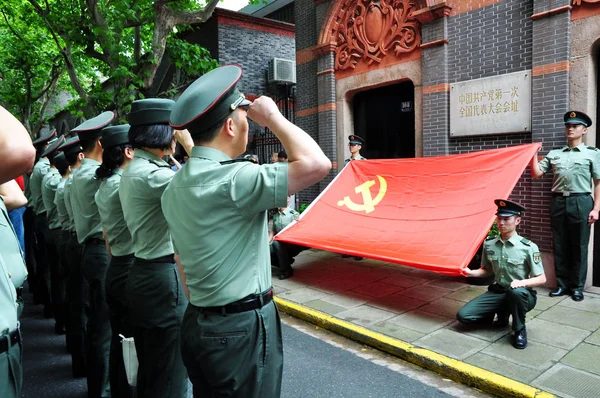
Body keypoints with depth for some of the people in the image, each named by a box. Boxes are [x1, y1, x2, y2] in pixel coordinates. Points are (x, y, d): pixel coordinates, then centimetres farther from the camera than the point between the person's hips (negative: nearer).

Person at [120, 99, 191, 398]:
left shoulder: (134, 170, 11)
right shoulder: (149, 174, -21)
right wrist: (188, 142, -13)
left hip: (145, 272, 10)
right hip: (163, 276, -10)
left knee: (150, 367, 24)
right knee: (170, 373, 4)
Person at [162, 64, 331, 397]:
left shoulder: (174, 188, 5)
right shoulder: (230, 180, -23)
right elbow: (316, 164, -30)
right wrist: (272, 116, -15)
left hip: (198, 324, 9)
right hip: (242, 328, -8)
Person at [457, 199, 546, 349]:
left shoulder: (528, 247, -14)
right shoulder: (489, 243, -2)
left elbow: (542, 279, -10)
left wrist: (522, 282, -30)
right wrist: (471, 272, -10)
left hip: (522, 295, -4)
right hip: (497, 291, 4)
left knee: (516, 291, -42)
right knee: (463, 315, -12)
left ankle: (520, 330, -10)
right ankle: (502, 313, 16)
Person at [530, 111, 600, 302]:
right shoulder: (554, 154, 12)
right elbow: (536, 173, 8)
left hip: (581, 202, -3)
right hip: (558, 202, 3)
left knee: (579, 247, 4)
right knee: (560, 246, 8)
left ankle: (577, 287, 15)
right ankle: (562, 284, 19)